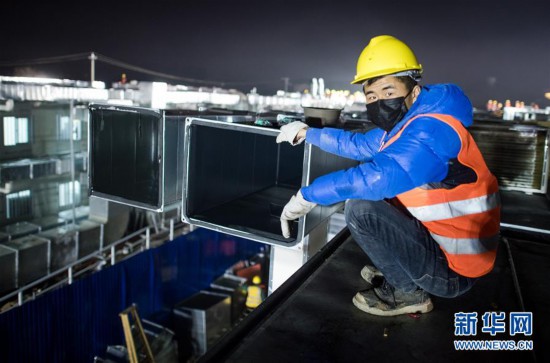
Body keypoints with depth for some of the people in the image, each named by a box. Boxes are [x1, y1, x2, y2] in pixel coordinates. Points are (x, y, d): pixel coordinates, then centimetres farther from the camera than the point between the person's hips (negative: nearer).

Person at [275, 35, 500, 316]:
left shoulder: (432, 130, -24)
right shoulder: (404, 124, 5)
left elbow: (380, 176, -38)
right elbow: (360, 145, 19)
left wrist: (307, 195, -28)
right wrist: (308, 133, 23)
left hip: (452, 271, -9)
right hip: (438, 239, 9)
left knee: (360, 207, -22)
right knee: (369, 194, 15)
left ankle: (408, 292, -4)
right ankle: (396, 269, 15)